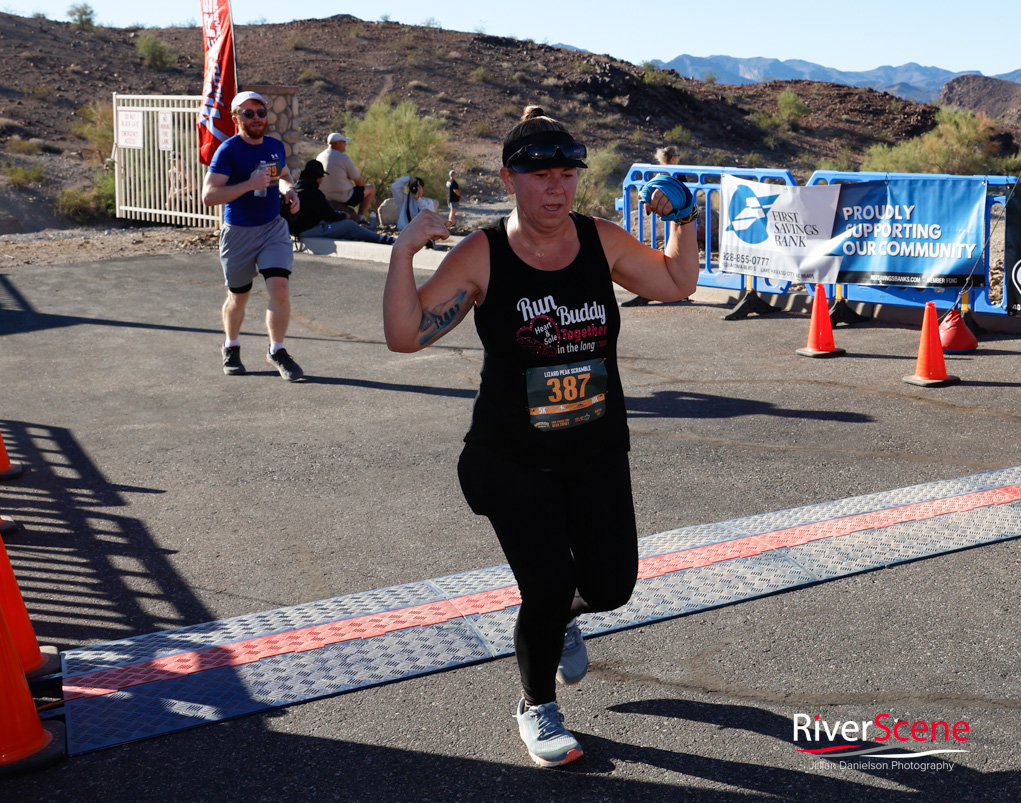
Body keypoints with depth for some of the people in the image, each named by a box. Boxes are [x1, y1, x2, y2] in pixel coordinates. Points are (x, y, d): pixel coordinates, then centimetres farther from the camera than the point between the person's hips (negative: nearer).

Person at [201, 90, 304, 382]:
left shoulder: (275, 146, 3)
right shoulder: (228, 150, -15)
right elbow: (209, 196, -24)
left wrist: (289, 190, 2)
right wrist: (249, 184, -30)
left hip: (273, 228, 3)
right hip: (238, 233, -3)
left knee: (280, 290, -13)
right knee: (238, 298, 13)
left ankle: (277, 351, 5)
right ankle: (231, 347, 39)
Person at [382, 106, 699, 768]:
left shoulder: (601, 241, -2)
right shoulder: (482, 256, -11)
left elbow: (678, 284, 14)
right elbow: (406, 335, -14)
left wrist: (684, 222, -2)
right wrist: (404, 254, -25)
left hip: (598, 453, 4)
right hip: (513, 461, -3)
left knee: (612, 585, 0)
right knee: (548, 585, -9)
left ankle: (562, 615, 40)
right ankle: (537, 707, 22)